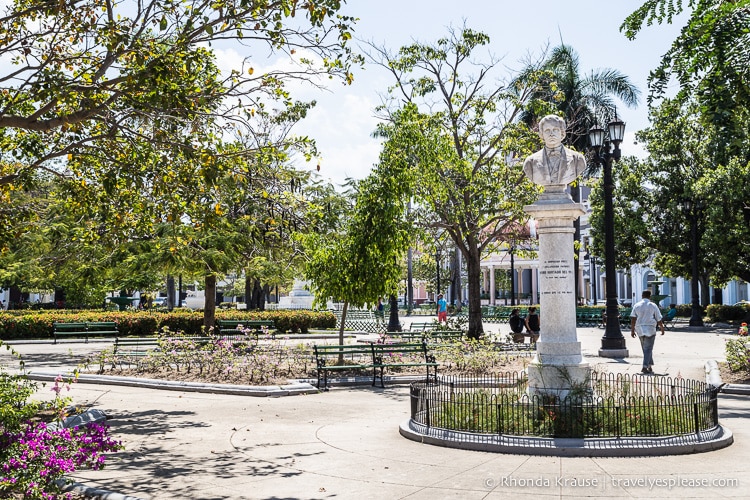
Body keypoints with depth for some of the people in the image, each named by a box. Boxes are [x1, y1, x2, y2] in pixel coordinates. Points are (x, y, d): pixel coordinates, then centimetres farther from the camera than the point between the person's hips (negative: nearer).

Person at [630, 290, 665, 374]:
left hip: (640, 330, 3)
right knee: (648, 349, -2)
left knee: (645, 348, 16)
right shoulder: (653, 306, -2)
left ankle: (650, 366, 21)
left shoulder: (636, 306, 4)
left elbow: (633, 319, -2)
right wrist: (662, 328, 15)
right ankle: (645, 367, -13)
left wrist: (632, 330, 1)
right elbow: (659, 319, 1)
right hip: (650, 329, -3)